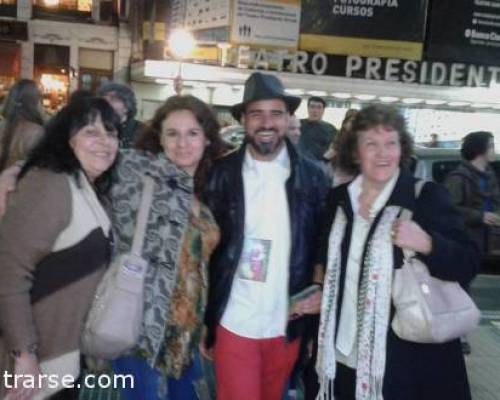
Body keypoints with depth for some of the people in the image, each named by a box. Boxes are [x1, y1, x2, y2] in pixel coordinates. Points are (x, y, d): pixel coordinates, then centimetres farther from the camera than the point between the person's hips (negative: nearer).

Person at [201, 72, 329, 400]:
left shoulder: (312, 176, -1)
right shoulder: (222, 174, -5)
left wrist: (321, 290, -11)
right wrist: (203, 322, -2)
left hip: (287, 326, 2)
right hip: (233, 324, -2)